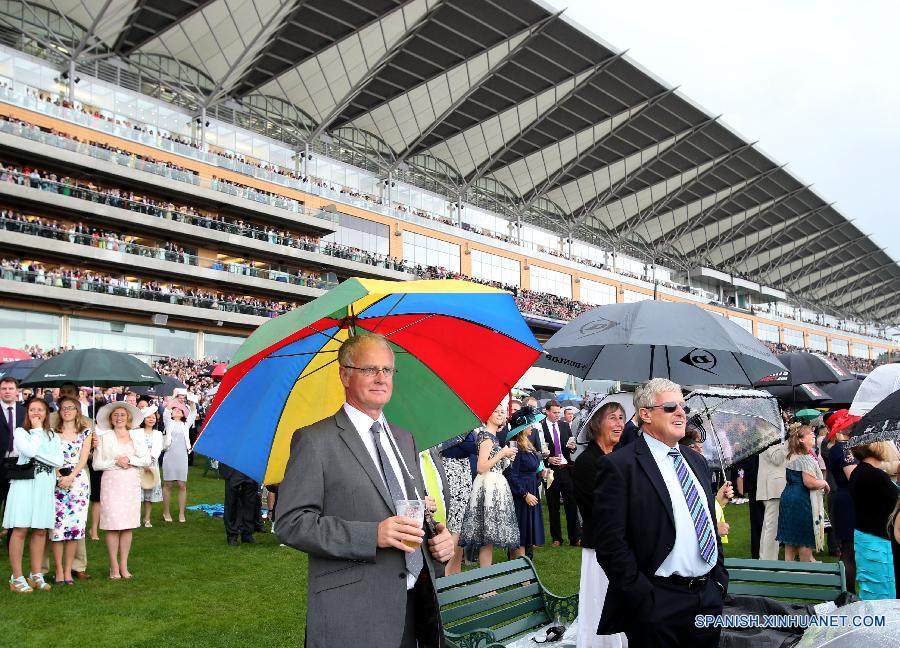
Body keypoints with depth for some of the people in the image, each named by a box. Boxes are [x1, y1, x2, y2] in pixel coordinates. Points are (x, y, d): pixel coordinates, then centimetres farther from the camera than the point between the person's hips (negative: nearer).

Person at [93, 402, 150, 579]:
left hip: (132, 484, 2)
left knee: (128, 526, 3)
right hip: (112, 483, -2)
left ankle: (124, 565, 10)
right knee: (113, 526, -5)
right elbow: (96, 464, 0)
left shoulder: (138, 435, 12)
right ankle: (114, 567, 3)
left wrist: (129, 460, -9)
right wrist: (116, 462, -11)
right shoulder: (104, 437, 6)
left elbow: (147, 459, 5)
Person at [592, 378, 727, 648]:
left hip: (710, 597, 7)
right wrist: (642, 600, -17)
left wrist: (720, 580, 12)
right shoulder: (618, 466, -12)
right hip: (657, 606, -7)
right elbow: (611, 544, -16)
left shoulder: (697, 461, 13)